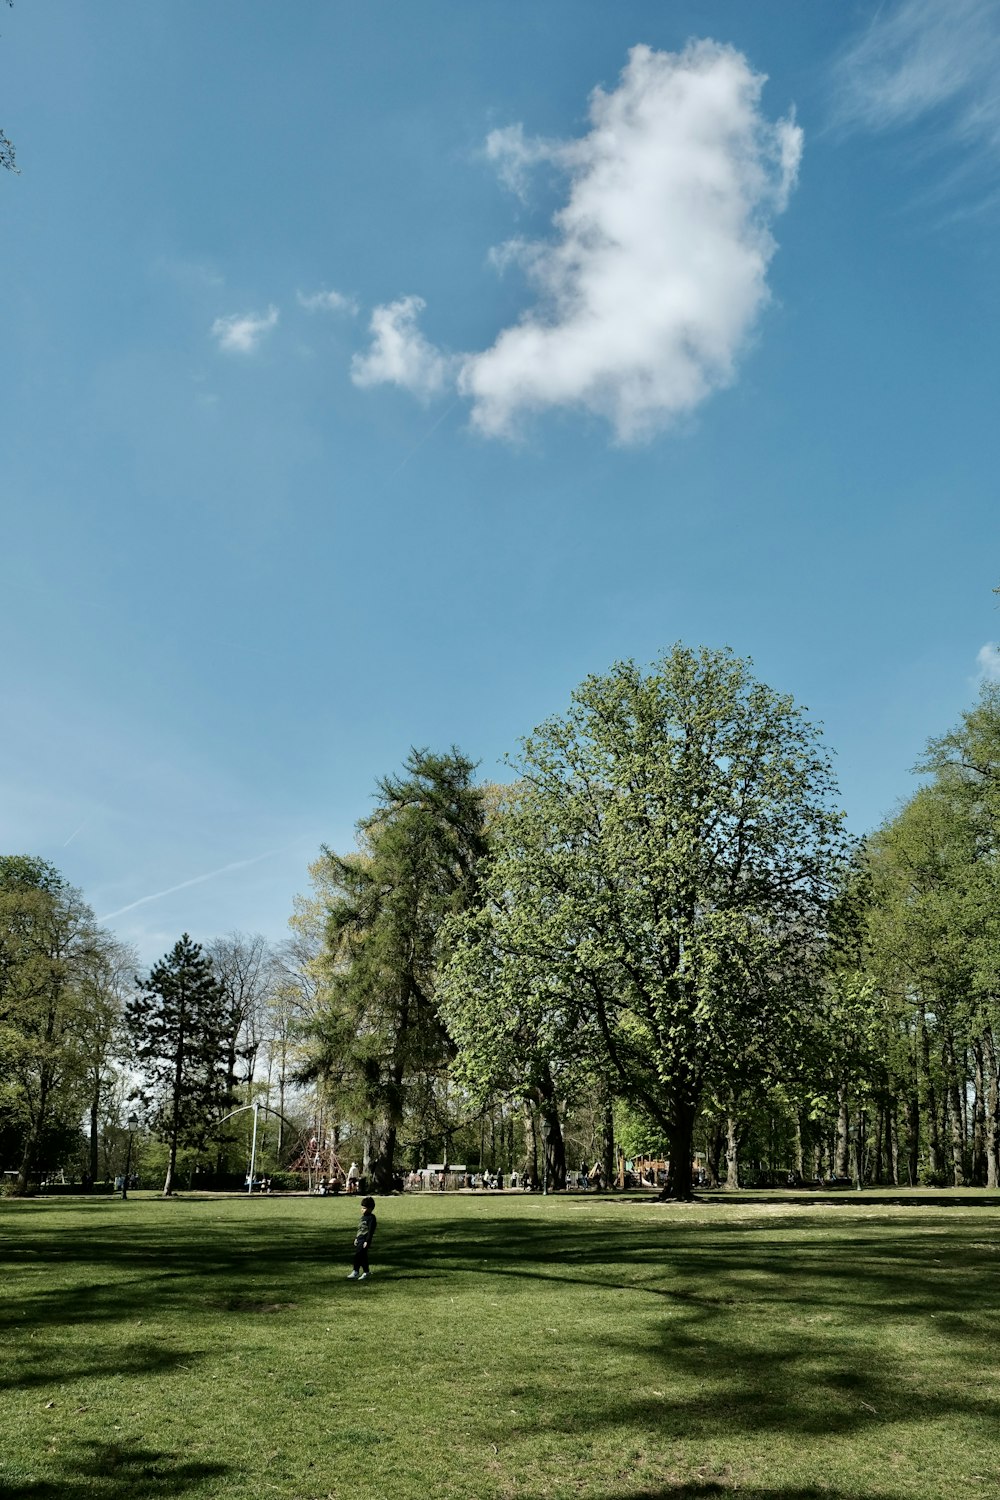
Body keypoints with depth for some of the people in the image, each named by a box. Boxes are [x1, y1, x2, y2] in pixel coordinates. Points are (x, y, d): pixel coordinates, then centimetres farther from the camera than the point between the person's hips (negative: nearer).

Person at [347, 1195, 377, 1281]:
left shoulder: (371, 1218, -11)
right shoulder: (363, 1217, 17)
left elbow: (371, 1231, -16)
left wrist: (367, 1241, -19)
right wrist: (356, 1238, 20)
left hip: (365, 1240, -9)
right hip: (360, 1239, 9)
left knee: (358, 1255, -12)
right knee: (362, 1256, 9)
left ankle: (355, 1272, -6)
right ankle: (366, 1272, 16)